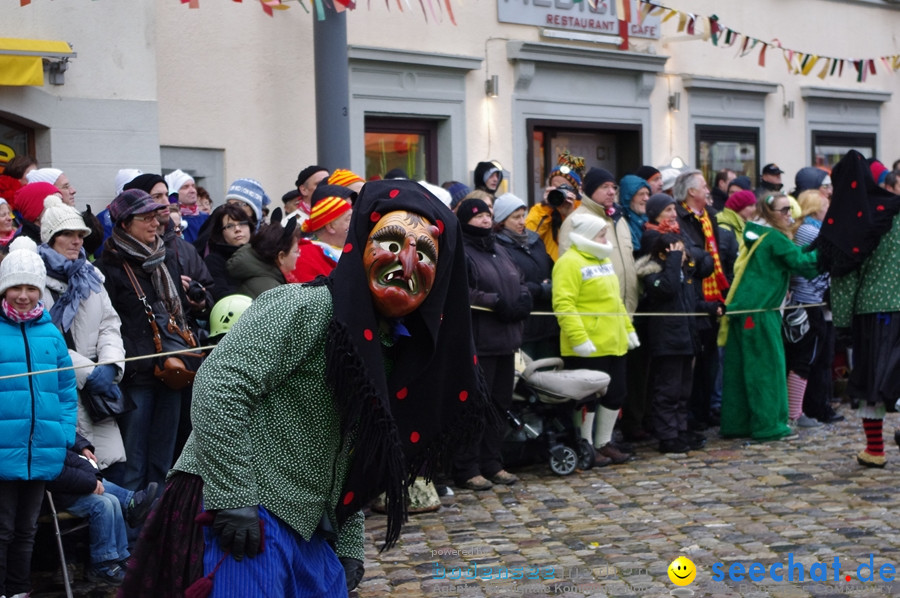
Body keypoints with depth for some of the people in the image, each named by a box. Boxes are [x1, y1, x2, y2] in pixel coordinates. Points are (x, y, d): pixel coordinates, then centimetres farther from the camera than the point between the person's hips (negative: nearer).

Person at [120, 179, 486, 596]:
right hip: (241, 514, -8)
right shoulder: (304, 309, -15)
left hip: (310, 529, 9)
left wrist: (348, 545, 14)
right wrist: (233, 499, -24)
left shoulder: (395, 349, 11)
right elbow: (218, 386, -22)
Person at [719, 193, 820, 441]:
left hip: (738, 308, 8)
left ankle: (735, 423, 14)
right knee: (768, 366, -1)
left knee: (738, 368, 9)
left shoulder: (754, 234, 16)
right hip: (760, 310, -8)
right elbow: (800, 261, -10)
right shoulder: (775, 238, -8)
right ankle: (769, 424, 3)